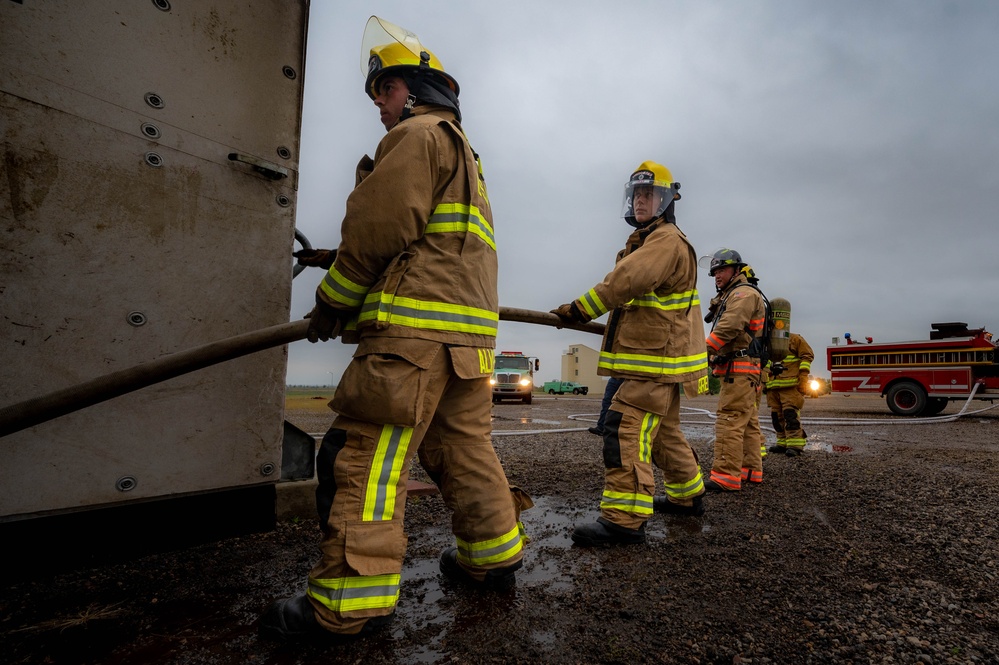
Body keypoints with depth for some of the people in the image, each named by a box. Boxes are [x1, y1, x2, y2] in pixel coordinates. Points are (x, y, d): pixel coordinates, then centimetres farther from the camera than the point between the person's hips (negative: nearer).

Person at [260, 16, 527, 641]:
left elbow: (378, 230, -11)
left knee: (367, 453, -7)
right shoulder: (462, 150, 32)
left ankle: (350, 600, 0)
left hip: (417, 329, -10)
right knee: (463, 446, 15)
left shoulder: (420, 133, 1)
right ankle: (493, 553, 26)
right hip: (467, 329, 10)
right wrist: (356, 302, 21)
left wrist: (333, 301, 2)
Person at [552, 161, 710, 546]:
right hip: (653, 355, 11)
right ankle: (687, 496, 35)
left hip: (658, 356, -11)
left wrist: (580, 309, -19)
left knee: (626, 429, -16)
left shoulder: (668, 239, -12)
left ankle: (624, 518, -14)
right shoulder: (644, 241, 22)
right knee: (664, 430, 20)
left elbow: (626, 281, -24)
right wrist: (622, 325, 10)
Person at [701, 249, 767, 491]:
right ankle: (750, 470, 22)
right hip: (743, 371, 11)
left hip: (739, 370, -11)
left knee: (729, 421, -14)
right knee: (748, 423, 14)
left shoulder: (744, 293, -8)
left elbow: (729, 326, -22)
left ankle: (726, 476, -15)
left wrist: (703, 349, -23)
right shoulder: (730, 296, 25)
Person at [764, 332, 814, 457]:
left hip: (790, 386, -7)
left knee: (791, 414, -13)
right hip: (772, 388, 7)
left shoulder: (794, 339, 3)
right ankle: (783, 444, 13)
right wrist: (764, 383, 22)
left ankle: (794, 445, -12)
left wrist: (803, 378, -12)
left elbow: (807, 356, -4)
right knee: (777, 416, 6)